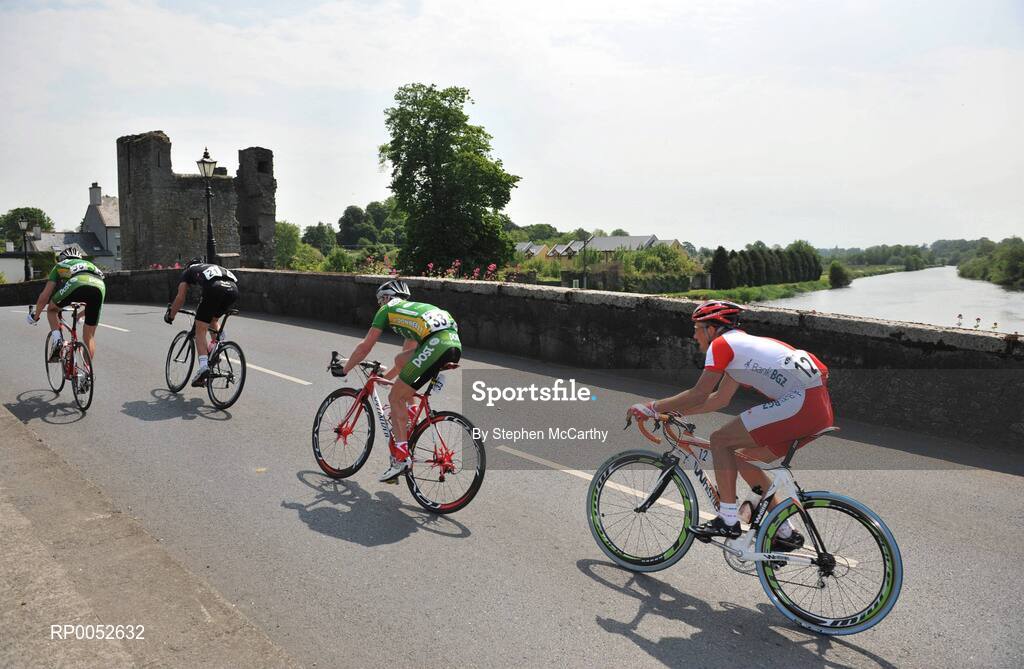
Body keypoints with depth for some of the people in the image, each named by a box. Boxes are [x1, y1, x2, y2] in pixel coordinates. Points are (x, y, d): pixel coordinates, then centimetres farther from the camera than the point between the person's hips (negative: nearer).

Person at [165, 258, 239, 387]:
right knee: (213, 320, 32)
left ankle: (203, 366, -10)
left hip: (215, 289, -5)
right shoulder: (213, 267, 44)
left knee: (200, 331, 5)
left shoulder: (188, 271, 31)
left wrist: (170, 316, 35)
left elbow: (180, 298, 22)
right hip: (234, 289, 5)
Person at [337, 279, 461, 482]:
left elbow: (365, 347, 21)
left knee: (395, 398, 4)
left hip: (436, 344, -8)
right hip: (455, 342, 8)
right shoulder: (414, 308, 40)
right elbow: (408, 352, 47)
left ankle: (401, 456, 0)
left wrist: (344, 370, 36)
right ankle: (405, 429, 27)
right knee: (401, 359, 28)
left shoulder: (388, 308, 20)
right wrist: (386, 376, 58)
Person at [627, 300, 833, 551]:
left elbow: (699, 394, -8)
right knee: (743, 458, 17)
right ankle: (786, 532, 23)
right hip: (820, 407, 10)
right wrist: (674, 411, 26)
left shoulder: (722, 343, -3)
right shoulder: (742, 343, 24)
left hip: (802, 401, -10)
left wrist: (654, 407, 1)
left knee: (720, 440, -4)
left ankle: (728, 520, -2)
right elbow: (720, 398, 27)